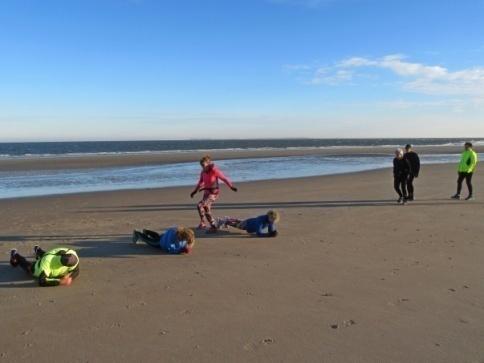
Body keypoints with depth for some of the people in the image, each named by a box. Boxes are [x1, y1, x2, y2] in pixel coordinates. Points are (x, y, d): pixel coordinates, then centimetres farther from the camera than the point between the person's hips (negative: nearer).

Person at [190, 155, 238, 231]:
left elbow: (224, 178, -11)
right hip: (206, 192, 8)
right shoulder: (203, 172, 1)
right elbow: (200, 182, 18)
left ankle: (202, 224, -8)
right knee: (206, 209, 11)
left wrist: (231, 186, -12)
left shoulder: (214, 171, -18)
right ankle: (213, 226, 25)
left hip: (214, 193, -8)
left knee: (200, 205, -20)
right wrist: (195, 191, 21)